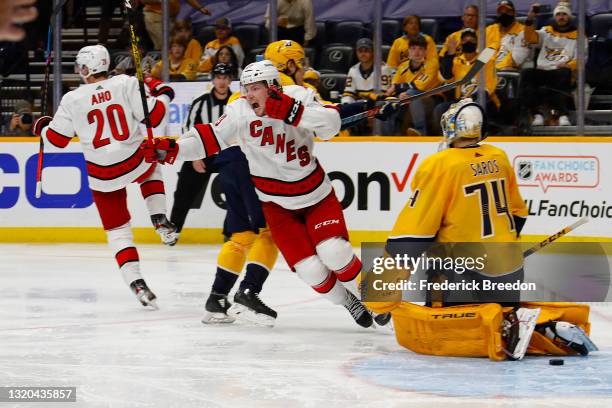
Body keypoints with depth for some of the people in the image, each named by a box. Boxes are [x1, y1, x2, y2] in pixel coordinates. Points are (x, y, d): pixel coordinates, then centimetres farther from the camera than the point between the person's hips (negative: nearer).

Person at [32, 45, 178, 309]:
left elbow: (57, 139, 3)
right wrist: (163, 94, 13)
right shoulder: (126, 84, -6)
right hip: (135, 163, 1)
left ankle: (136, 284, -3)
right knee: (151, 168, 38)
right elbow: (153, 117, -6)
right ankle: (160, 222, 19)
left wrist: (42, 127, 26)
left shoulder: (73, 100, -5)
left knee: (117, 230, 11)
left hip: (102, 176, -1)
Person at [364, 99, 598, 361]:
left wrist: (381, 292, -12)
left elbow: (413, 234, -15)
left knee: (414, 331, -13)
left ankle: (503, 328, -27)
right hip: (509, 271, 8)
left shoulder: (438, 166, -11)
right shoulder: (499, 159, 9)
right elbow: (517, 214, 23)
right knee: (508, 314, 32)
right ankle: (554, 326, 2)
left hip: (466, 272, -8)